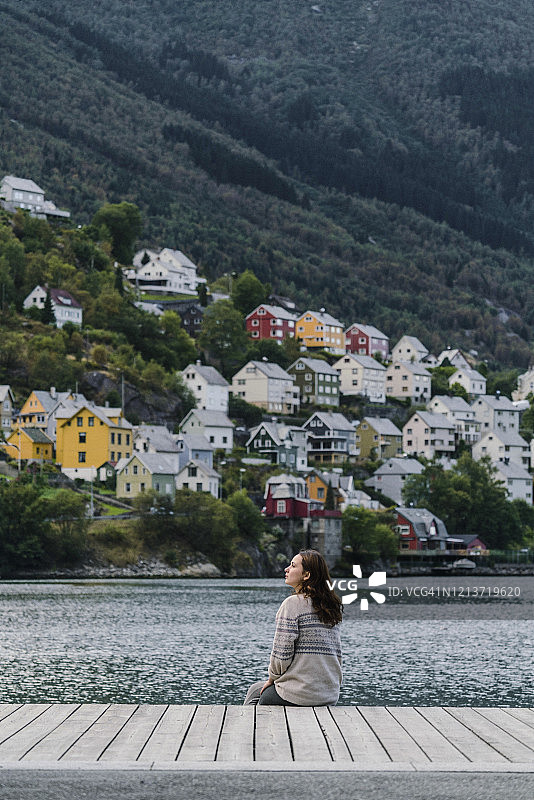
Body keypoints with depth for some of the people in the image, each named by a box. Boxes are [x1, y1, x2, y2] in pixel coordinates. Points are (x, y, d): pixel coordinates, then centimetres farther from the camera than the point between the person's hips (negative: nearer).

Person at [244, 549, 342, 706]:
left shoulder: (292, 603, -13)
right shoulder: (333, 606, 8)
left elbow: (282, 654, -16)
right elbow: (337, 653, 12)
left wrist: (272, 679, 3)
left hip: (300, 696, -7)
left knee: (255, 690, 23)